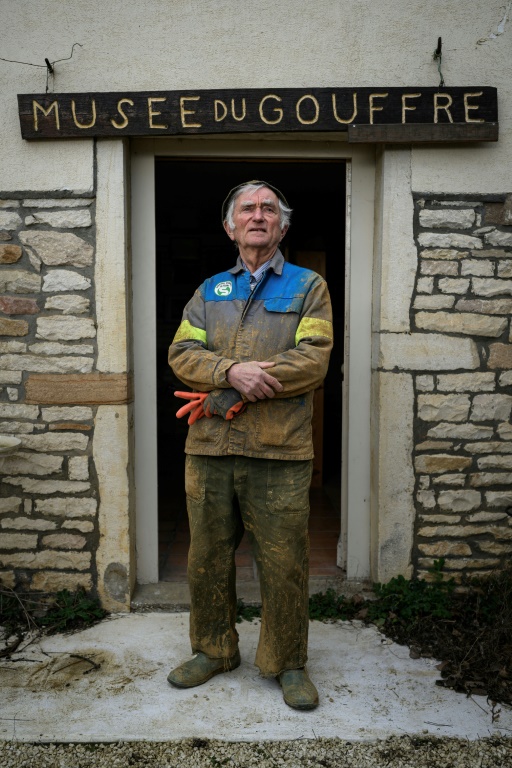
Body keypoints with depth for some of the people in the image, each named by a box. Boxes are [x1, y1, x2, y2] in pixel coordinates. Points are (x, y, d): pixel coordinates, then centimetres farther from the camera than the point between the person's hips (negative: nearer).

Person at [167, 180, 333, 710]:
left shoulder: (309, 287, 6)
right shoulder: (208, 291, 16)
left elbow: (312, 361, -8)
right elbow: (182, 353, 4)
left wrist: (227, 395, -14)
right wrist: (233, 371, -17)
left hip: (279, 453, -3)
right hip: (208, 450, 4)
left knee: (284, 565, 4)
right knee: (208, 558, 14)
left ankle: (288, 664, 26)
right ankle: (213, 651, 35)